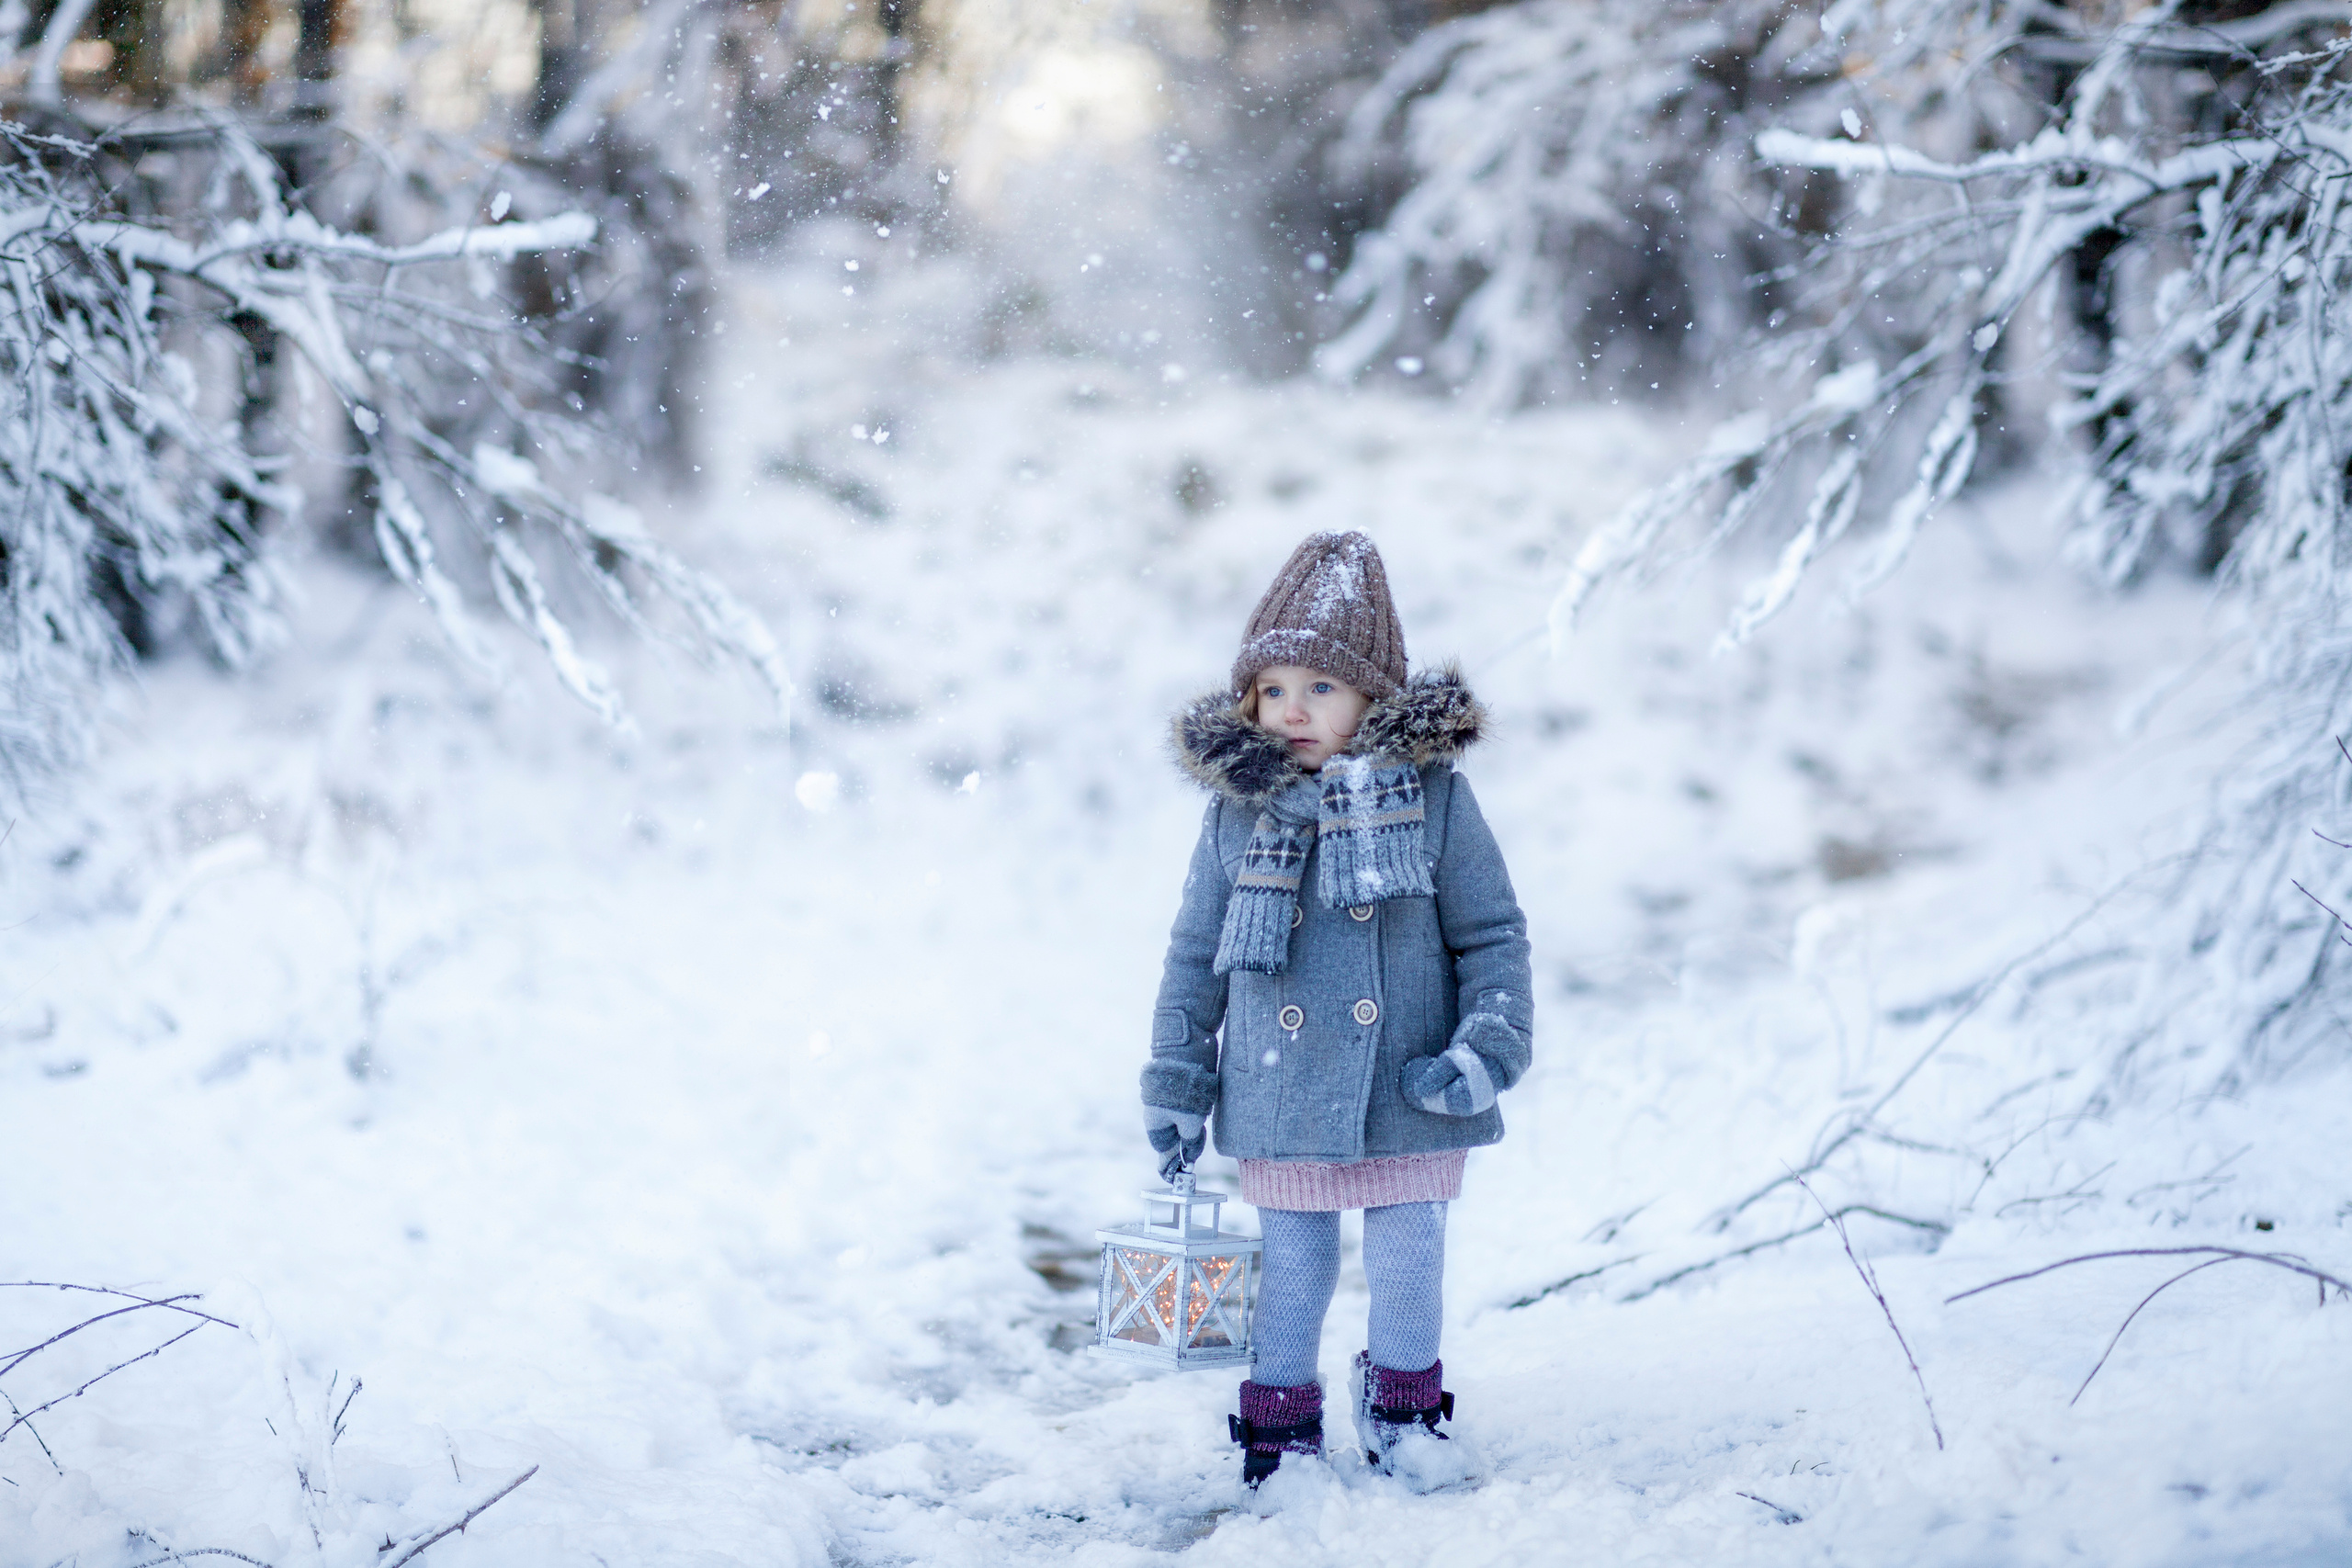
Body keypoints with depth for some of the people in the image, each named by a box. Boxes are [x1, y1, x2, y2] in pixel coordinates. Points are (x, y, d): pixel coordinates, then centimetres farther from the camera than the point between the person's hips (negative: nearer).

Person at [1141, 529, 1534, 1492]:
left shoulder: (1432, 797, -5)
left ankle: (1404, 1395, 32)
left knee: (1408, 1252, 10)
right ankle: (1280, 1415, 27)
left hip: (1407, 1090, -1)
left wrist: (1489, 1047, -12)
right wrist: (1176, 1086, 6)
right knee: (1293, 1260, 11)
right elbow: (1194, 957, 6)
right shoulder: (1238, 811, -1)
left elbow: (1492, 934, 0)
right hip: (1281, 1095, 1)